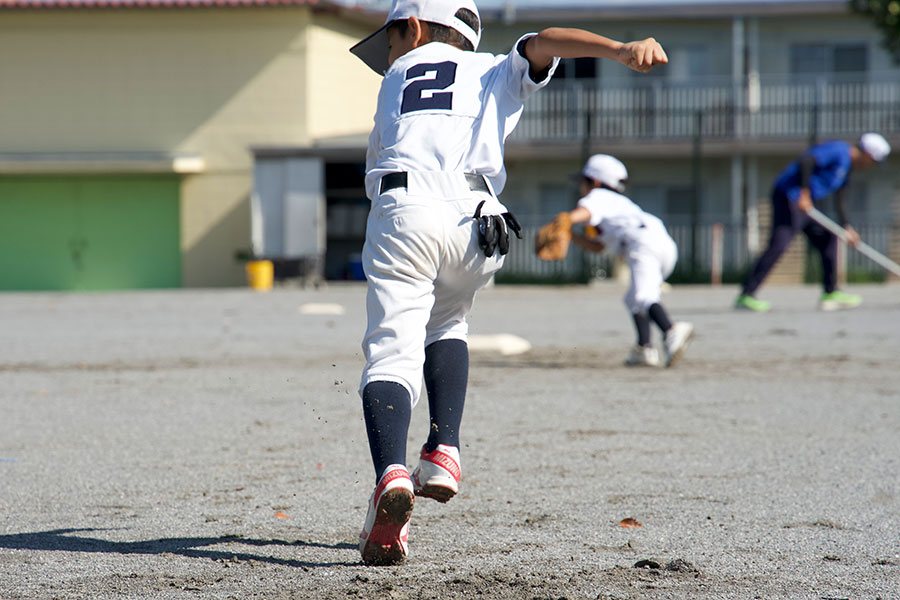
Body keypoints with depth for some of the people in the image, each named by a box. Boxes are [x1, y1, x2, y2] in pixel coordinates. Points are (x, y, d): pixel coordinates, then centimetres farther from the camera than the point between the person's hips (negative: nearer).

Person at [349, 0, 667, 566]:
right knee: (446, 325, 28)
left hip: (400, 213, -1)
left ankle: (392, 476, -36)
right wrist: (621, 48, -4)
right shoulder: (495, 72, 29)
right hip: (472, 222, 1)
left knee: (392, 354, -9)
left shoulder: (396, 77, 33)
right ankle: (443, 452, 9)